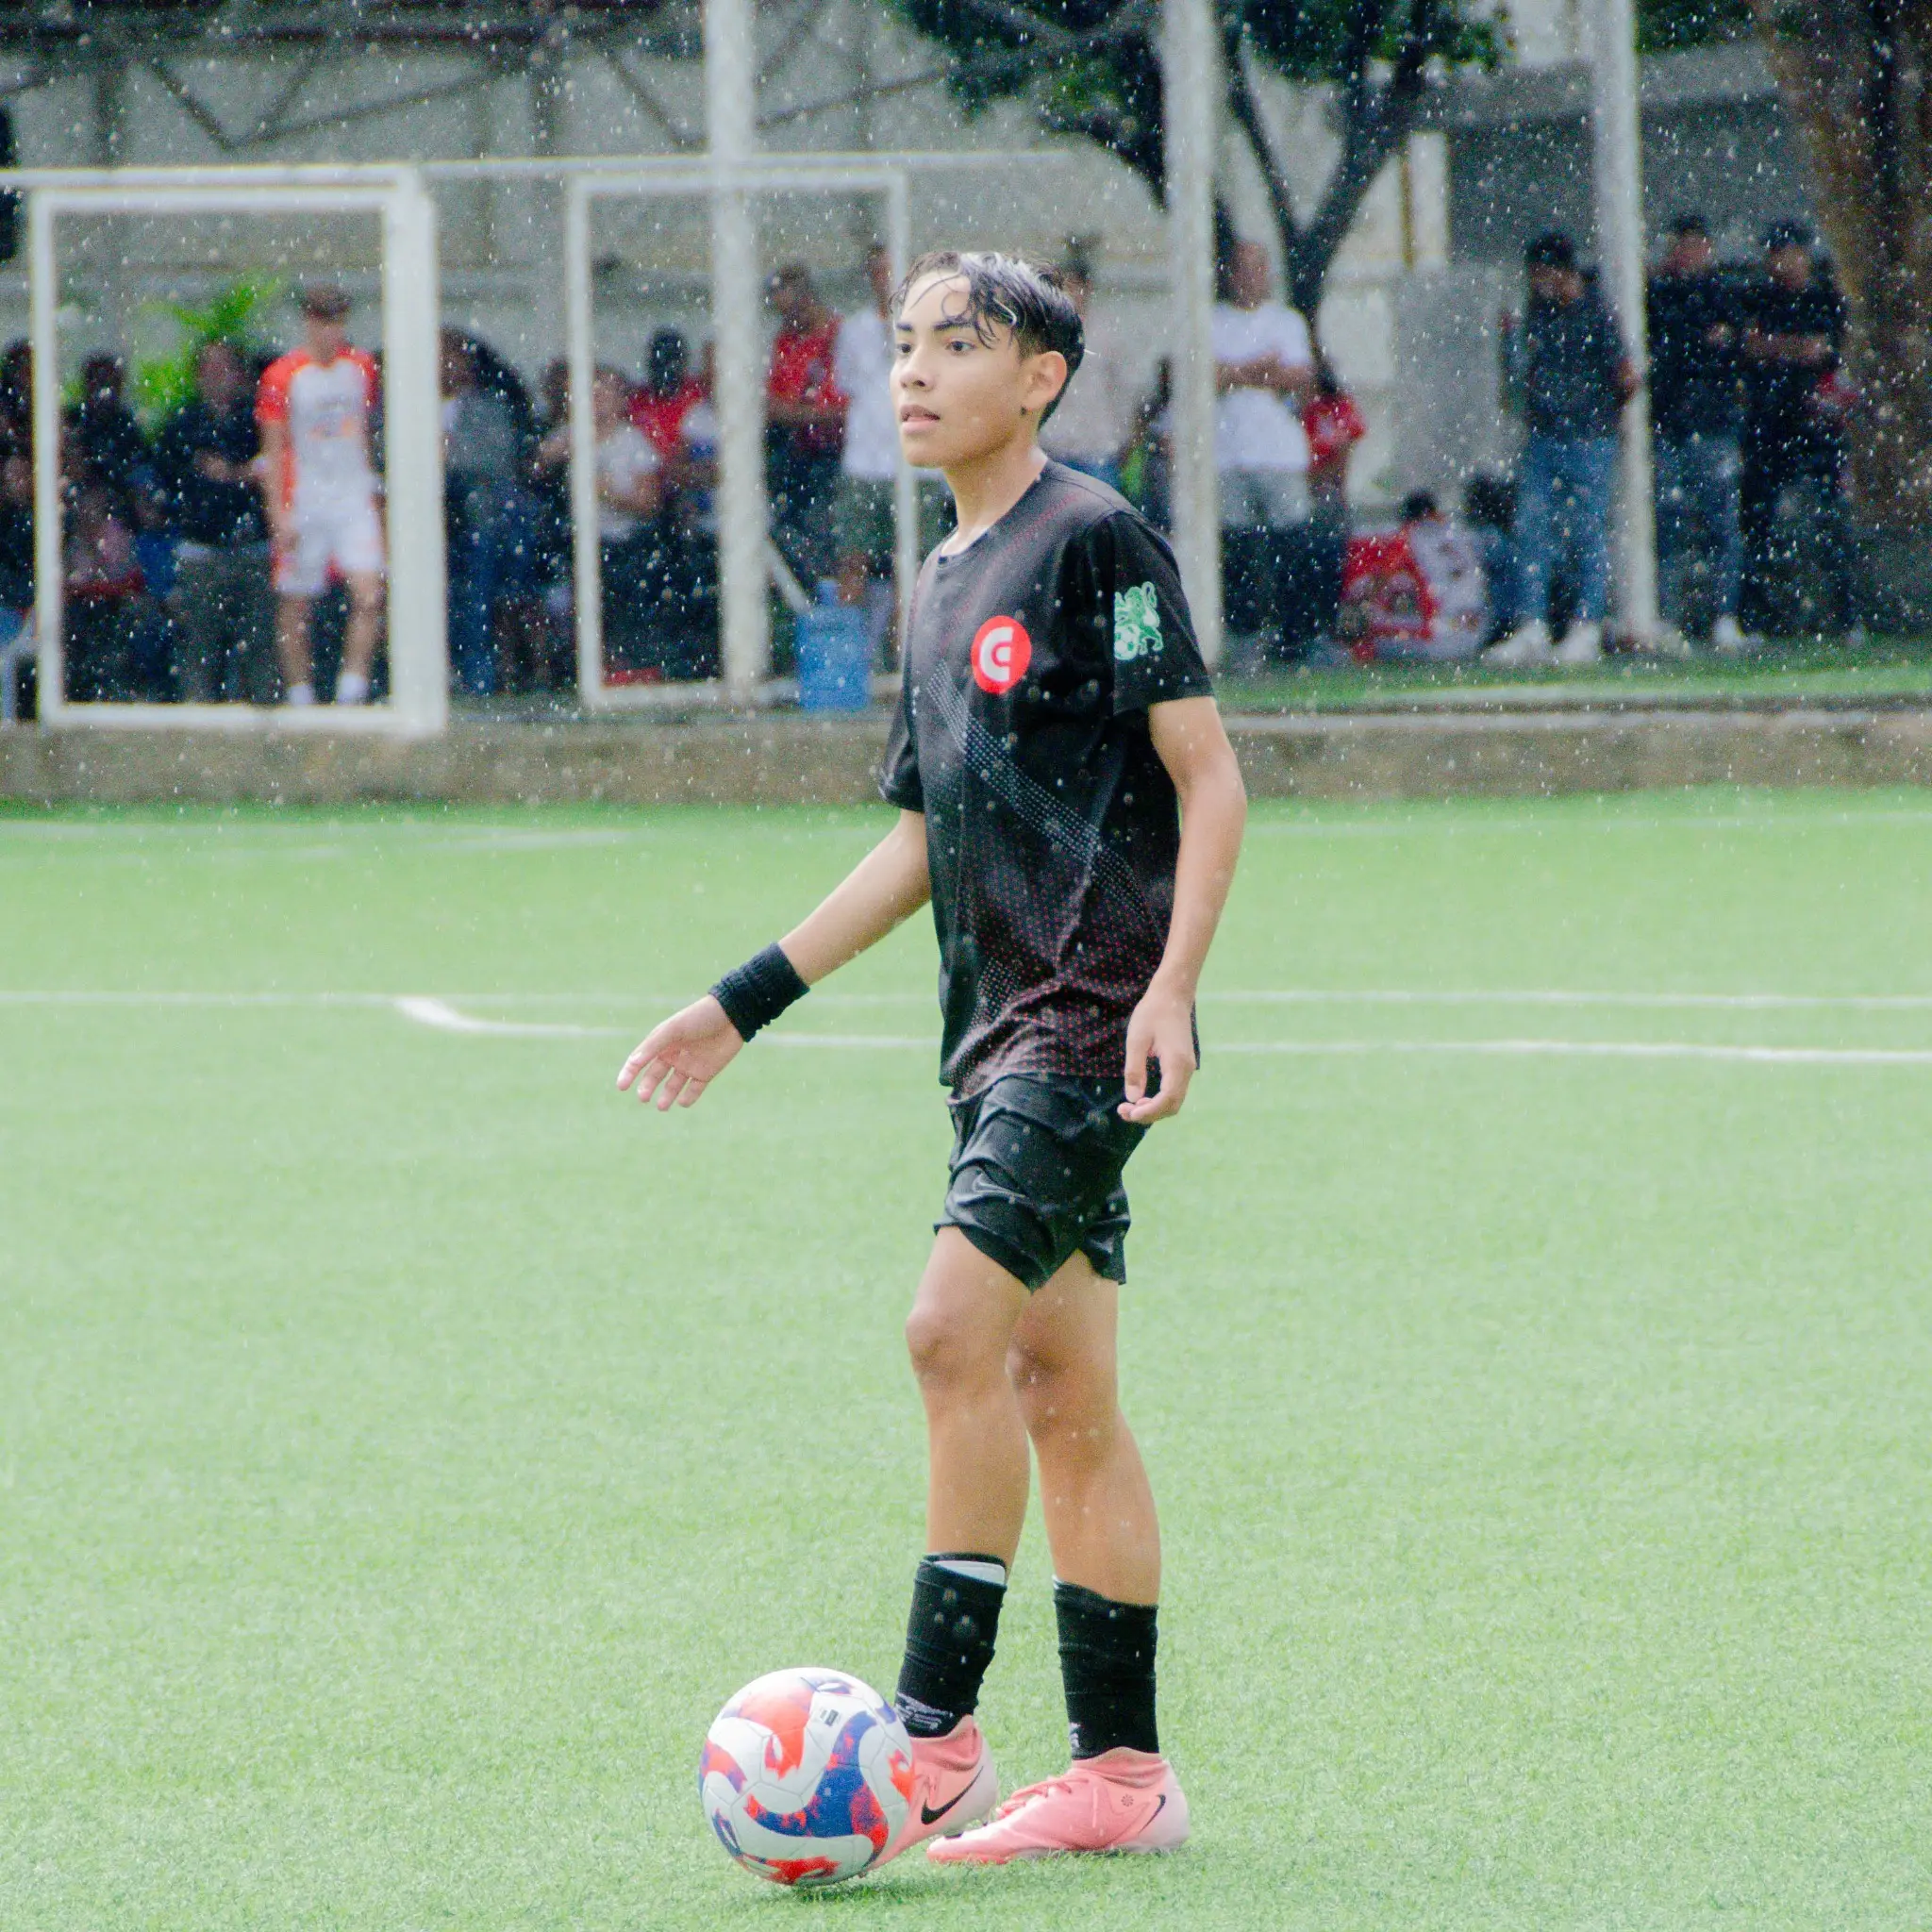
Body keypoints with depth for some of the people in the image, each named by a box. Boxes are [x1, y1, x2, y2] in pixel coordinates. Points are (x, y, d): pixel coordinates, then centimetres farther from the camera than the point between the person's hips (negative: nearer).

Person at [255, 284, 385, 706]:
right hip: (302, 504, -3)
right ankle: (299, 699, 12)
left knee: (369, 594, -12)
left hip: (354, 498, 3)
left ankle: (352, 691, -10)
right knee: (295, 606, 3)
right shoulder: (283, 376, -5)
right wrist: (279, 514, -11)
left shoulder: (362, 367, 8)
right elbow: (273, 450, -4)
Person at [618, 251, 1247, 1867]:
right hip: (1002, 1031, 9)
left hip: (1094, 1019, -9)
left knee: (956, 1332, -16)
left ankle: (937, 1736, -14)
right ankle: (1123, 1772, 10)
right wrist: (746, 1003, 23)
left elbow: (1210, 779, -10)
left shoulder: (1096, 541, -8)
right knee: (1061, 1395, 7)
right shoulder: (945, 584, 17)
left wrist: (1170, 987, -20)